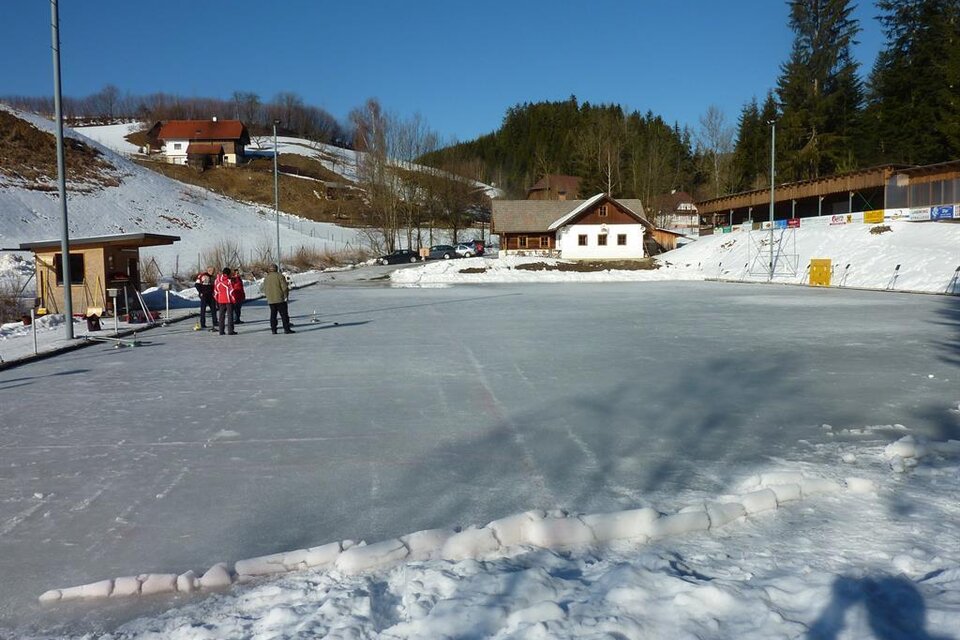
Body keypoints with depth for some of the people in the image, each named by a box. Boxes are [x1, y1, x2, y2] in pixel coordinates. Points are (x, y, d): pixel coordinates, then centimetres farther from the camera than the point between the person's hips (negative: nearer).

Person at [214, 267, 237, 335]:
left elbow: (215, 292, 9)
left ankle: (221, 331, 10)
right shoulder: (228, 281, -12)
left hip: (220, 301, 5)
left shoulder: (217, 281, 4)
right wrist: (234, 299, -2)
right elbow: (231, 291, -12)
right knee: (229, 315, 0)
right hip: (229, 300, -5)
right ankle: (230, 330, -3)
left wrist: (216, 300, 16)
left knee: (221, 315, 10)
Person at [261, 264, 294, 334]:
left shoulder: (266, 278, 9)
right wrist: (286, 296, 0)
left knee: (273, 315, 11)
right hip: (280, 299, -5)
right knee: (284, 314, -1)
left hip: (270, 300, 5)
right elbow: (284, 287, -11)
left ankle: (273, 329, 8)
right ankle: (286, 329, -4)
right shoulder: (279, 276, -7)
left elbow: (264, 289, 13)